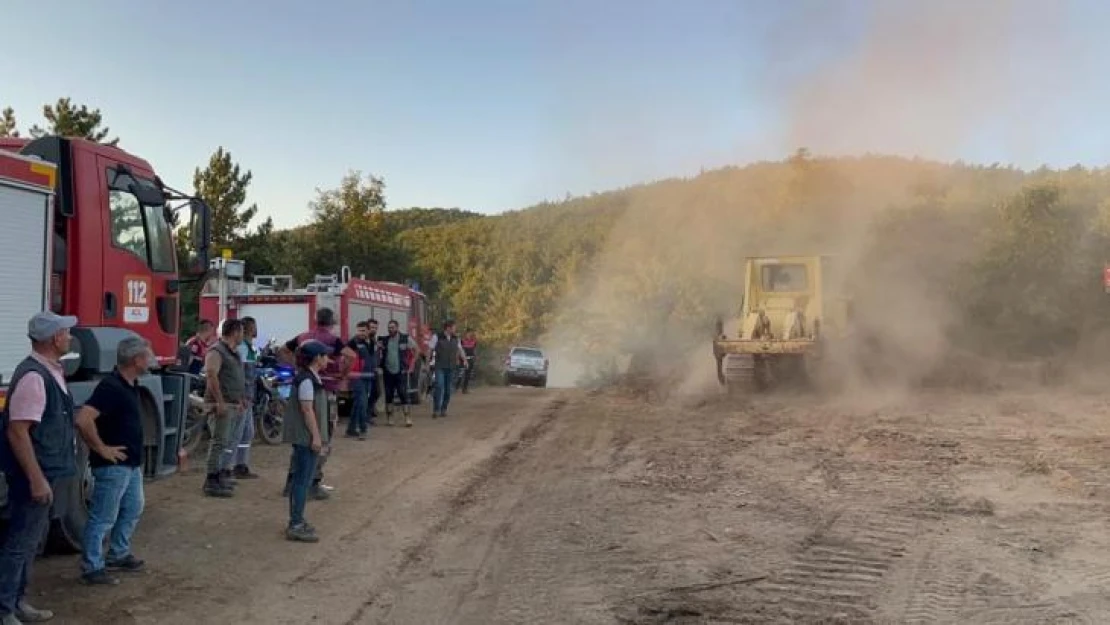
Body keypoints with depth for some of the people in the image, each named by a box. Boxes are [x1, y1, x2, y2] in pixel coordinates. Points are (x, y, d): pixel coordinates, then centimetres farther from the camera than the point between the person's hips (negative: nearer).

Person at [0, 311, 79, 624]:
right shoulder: (34, 376, -23)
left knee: (32, 538, 19)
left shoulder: (50, 370, 7)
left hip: (45, 469, 10)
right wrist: (36, 479, -25)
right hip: (34, 473, -10)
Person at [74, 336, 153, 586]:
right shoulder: (111, 387, -22)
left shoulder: (130, 386, 8)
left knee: (132, 510, 21)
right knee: (103, 518, 0)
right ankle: (92, 568, 10)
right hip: (113, 466, -10)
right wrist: (101, 449, -23)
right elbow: (83, 419, -32)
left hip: (132, 464, 10)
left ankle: (118, 555, 35)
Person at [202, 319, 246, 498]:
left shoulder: (234, 352, 17)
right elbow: (211, 375, -24)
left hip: (232, 404, 10)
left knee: (224, 441, 15)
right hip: (222, 405, -10)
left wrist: (240, 400, 23)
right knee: (219, 441, -10)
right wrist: (220, 402, -27)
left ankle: (218, 475, 24)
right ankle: (212, 482, -8)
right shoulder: (216, 351, -13)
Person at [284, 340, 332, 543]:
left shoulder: (311, 377, 14)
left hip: (307, 437, 10)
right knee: (302, 480, -6)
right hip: (306, 437, -10)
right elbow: (307, 409, -20)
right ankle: (295, 526, -2)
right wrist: (316, 436, -20)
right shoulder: (306, 380, -17)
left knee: (301, 479, 15)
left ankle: (297, 521, 23)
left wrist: (318, 437, 21)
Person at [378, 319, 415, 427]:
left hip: (401, 372, -3)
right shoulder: (383, 340, 6)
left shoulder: (405, 339, -1)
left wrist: (410, 368, -2)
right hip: (387, 372, 3)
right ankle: (389, 418, 16)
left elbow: (413, 354, 3)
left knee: (403, 394, -6)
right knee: (388, 395, 7)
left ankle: (407, 417, -1)